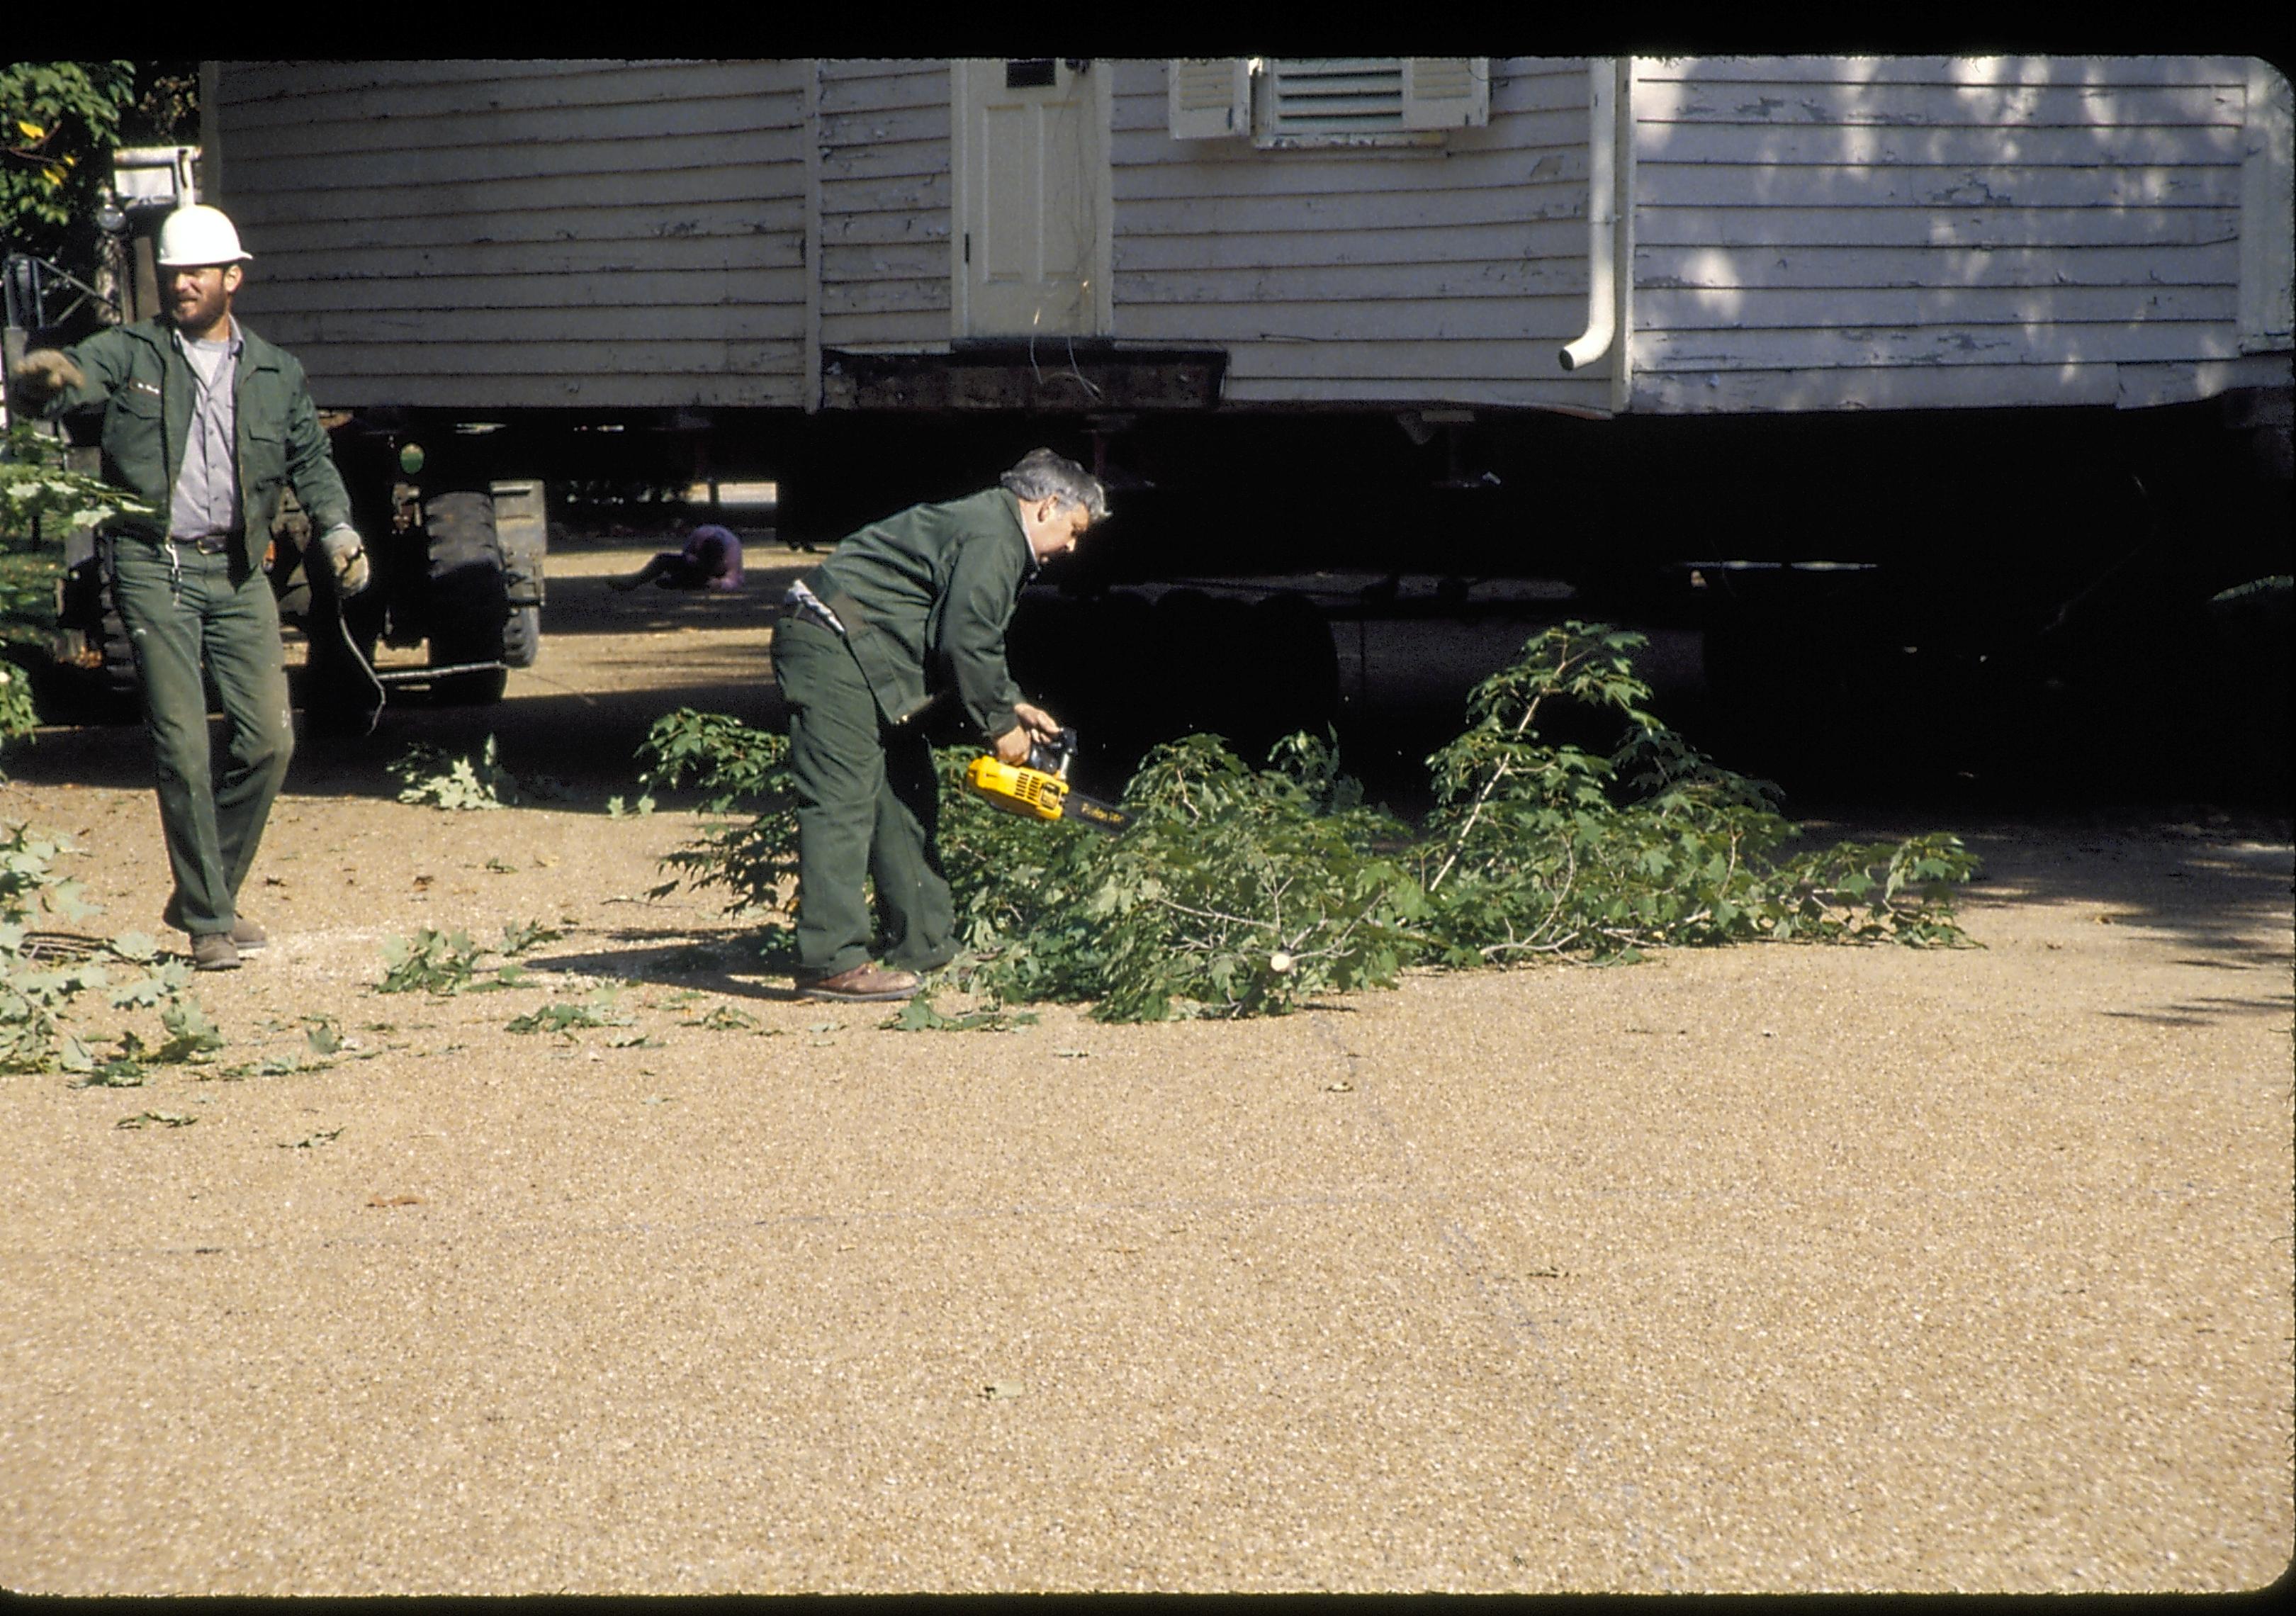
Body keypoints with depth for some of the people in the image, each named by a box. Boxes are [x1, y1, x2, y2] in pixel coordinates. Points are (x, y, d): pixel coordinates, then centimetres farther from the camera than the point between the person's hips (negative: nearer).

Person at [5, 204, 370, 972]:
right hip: (153, 569, -3)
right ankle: (208, 923, 0)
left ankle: (206, 896, 15)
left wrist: (336, 528, 4)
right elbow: (75, 376, -14)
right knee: (182, 748, -7)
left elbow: (310, 459, 21)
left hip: (239, 572, 3)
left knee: (270, 738, -4)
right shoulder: (128, 354, 4)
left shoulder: (276, 374, 13)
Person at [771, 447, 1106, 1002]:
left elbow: (966, 641, 25)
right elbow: (966, 643, -19)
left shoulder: (992, 530, 21)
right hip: (834, 648, -12)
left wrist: (1010, 704, 15)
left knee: (905, 797, 14)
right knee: (843, 803, -15)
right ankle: (831, 963, -18)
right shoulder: (992, 539, -13)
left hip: (867, 659, 12)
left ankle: (925, 947, 19)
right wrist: (1001, 723, -9)